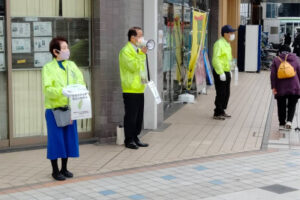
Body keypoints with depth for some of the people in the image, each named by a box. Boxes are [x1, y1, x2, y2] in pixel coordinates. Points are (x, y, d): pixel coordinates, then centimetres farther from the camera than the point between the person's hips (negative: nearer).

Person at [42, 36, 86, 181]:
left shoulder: (72, 65, 9)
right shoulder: (48, 68, -4)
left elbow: (81, 83, 4)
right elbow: (47, 89, -15)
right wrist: (62, 91, -30)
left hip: (70, 108, 4)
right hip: (54, 109, -4)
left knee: (69, 137, 10)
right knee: (56, 138, 2)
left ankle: (64, 169, 25)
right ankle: (55, 170, 15)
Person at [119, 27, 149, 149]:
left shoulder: (138, 50, 18)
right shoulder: (126, 51, -11)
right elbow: (133, 66, -21)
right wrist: (141, 54, -23)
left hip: (139, 89, 9)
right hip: (130, 90, -9)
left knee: (139, 116, 10)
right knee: (131, 116, -3)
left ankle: (135, 138, 19)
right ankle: (129, 140, 6)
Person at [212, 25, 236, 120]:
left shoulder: (227, 44, 15)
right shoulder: (219, 44, -17)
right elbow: (215, 59, -23)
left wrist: (229, 70, 20)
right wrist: (221, 73, -25)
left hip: (226, 72, 10)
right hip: (219, 73, -10)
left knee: (226, 93, 14)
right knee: (221, 93, -6)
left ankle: (222, 111, 25)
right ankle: (217, 113, 2)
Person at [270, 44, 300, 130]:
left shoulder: (276, 60, 3)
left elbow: (273, 75, -3)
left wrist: (273, 87, -2)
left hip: (280, 88, 0)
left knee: (281, 106, 11)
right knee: (292, 105, 9)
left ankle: (282, 124, 15)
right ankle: (289, 121, -9)